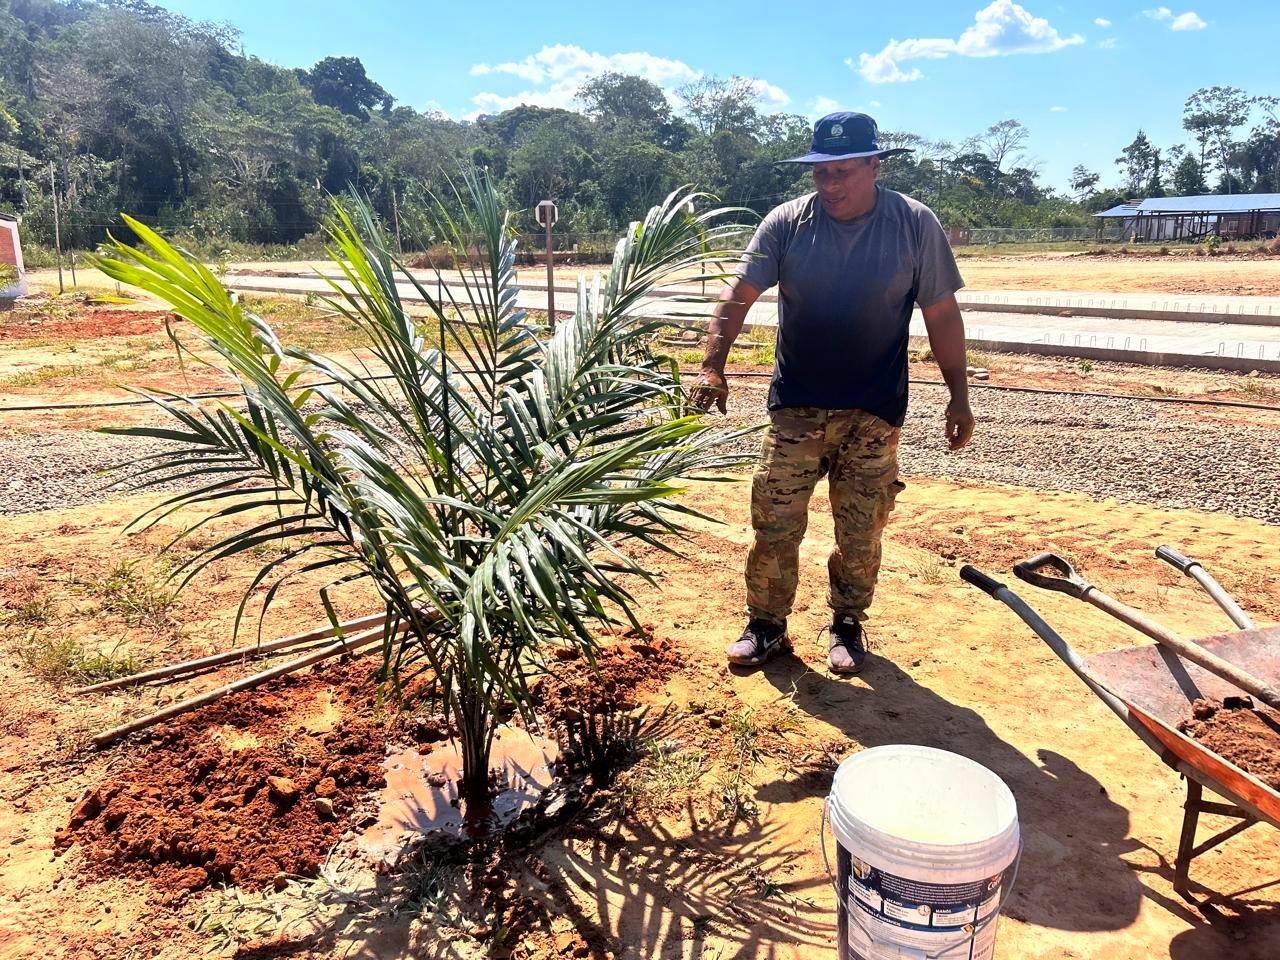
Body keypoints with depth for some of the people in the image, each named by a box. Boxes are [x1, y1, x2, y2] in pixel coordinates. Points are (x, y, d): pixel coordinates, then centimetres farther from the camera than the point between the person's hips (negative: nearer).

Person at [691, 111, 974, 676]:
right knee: (774, 524, 3)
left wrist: (959, 396, 0)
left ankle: (847, 626, 30)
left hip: (874, 413, 0)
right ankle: (766, 627, 21)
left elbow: (942, 315, 0)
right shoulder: (787, 222, -5)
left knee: (861, 533, 9)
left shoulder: (915, 225, -5)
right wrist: (712, 367, -23)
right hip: (795, 407, 1)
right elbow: (738, 296, -9)